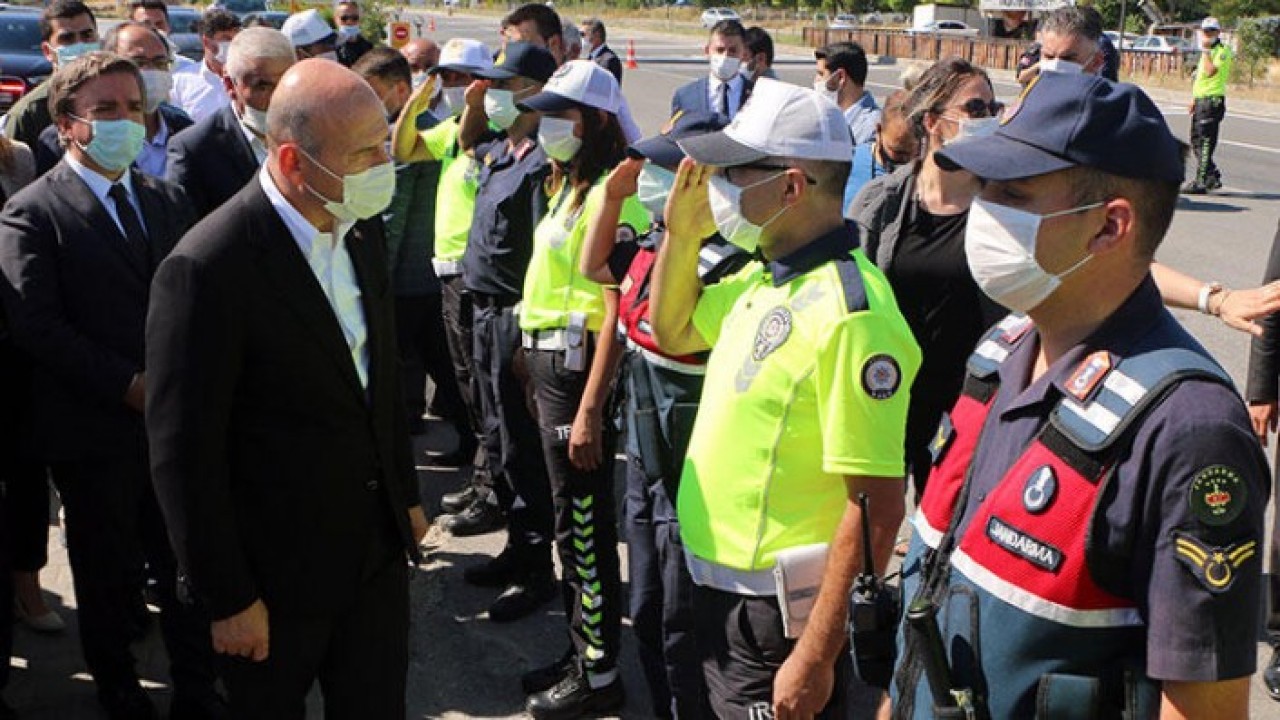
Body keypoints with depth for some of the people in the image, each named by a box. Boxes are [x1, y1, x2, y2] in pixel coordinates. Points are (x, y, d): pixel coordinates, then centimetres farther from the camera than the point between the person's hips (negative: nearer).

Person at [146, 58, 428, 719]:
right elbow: (184, 455, -20)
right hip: (276, 570, -6)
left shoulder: (359, 228, -2)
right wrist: (228, 598, -14)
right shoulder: (208, 268, -25)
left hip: (378, 547, 6)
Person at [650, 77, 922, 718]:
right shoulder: (762, 275, 3)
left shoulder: (850, 312, -24)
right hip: (717, 586, 9)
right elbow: (673, 333, 21)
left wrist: (816, 656, -23)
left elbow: (877, 507, -25)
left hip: (777, 615, -9)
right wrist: (682, 233, 4)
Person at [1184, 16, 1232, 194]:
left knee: (1205, 142, -10)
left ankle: (1200, 182, -10)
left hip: (1213, 100, -10)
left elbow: (1211, 71, -23)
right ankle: (1213, 176, 22)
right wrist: (1194, 98, 23)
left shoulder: (1223, 51, -9)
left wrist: (1205, 51, -17)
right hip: (1201, 100, 10)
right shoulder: (1207, 51, 20)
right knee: (1196, 140, 13)